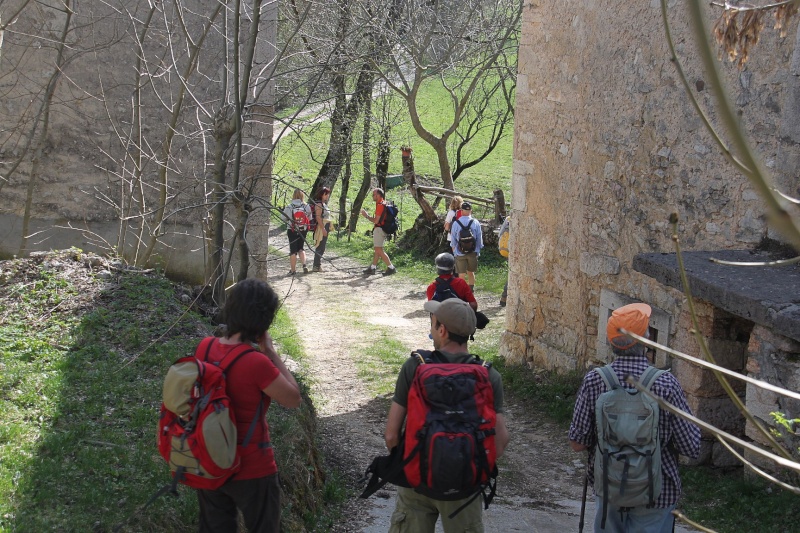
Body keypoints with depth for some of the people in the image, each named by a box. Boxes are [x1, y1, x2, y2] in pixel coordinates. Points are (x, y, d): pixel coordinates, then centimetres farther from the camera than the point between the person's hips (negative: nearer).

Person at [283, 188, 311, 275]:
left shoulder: (289, 207, -12)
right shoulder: (306, 206, -6)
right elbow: (310, 219, 2)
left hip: (292, 231, -2)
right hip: (303, 230, 2)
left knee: (293, 250, 6)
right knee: (301, 248, 19)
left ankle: (292, 270, 10)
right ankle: (304, 265, 1)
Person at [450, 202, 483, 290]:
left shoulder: (456, 223, -9)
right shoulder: (476, 223, -6)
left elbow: (453, 240, 1)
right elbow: (479, 239, 2)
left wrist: (454, 251, 16)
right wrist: (478, 251, 15)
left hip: (460, 253, -2)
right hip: (473, 253, 2)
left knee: (461, 274, 4)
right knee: (471, 272, 16)